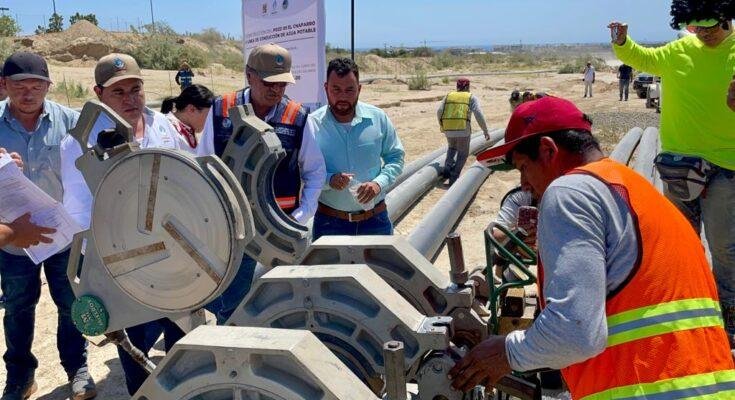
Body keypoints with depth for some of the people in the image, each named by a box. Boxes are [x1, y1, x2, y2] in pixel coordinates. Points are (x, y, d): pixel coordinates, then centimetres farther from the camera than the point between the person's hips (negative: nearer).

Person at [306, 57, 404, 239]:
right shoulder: (312, 124, -7)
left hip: (376, 220, 2)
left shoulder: (378, 118, -1)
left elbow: (395, 157, 7)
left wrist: (379, 182, -11)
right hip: (329, 223, -2)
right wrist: (329, 180, -25)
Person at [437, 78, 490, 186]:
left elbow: (439, 112, 5)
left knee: (452, 147, 31)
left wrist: (442, 126, 19)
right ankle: (454, 178, 3)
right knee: (463, 154, 13)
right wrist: (485, 130, -2)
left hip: (448, 129, 3)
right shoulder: (471, 97, 8)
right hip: (463, 129, -3)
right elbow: (478, 114, -5)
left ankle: (448, 168, 13)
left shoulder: (449, 96, 15)